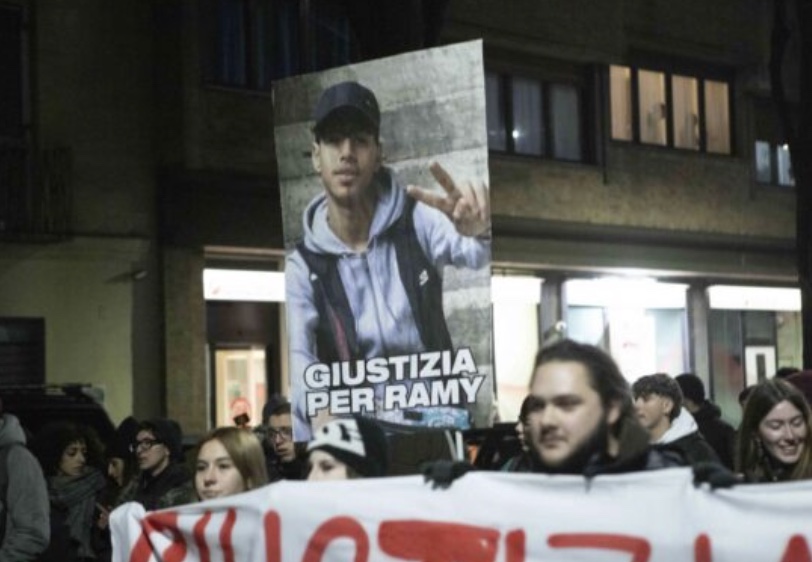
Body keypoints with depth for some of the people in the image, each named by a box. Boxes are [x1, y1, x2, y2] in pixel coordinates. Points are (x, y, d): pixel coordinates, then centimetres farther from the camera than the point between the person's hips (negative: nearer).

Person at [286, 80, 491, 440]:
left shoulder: (416, 220, 2)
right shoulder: (302, 265, 3)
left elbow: (477, 253, -18)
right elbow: (297, 356, -12)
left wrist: (479, 231, -45)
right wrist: (322, 413, -36)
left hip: (433, 413, -1)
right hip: (353, 425, 1)